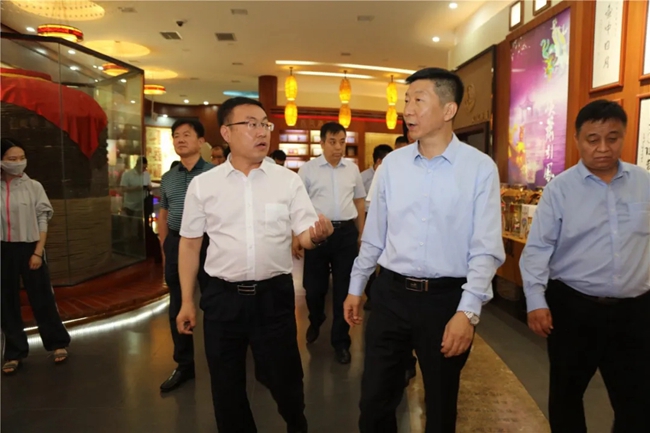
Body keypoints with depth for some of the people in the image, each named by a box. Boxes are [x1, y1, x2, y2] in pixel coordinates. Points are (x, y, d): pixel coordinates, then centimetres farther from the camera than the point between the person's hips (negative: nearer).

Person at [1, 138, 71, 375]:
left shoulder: (33, 187, -3)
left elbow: (43, 220, -4)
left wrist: (38, 251, -8)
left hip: (29, 248, -2)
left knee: (42, 299, 6)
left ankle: (58, 343, 22)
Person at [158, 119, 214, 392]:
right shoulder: (168, 178, 11)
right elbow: (163, 215, 17)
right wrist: (164, 249, 12)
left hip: (208, 243, -5)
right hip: (176, 245, 5)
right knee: (177, 308, 12)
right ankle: (184, 366, 29)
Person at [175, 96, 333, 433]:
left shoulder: (288, 180, -2)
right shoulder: (202, 184, -1)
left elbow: (304, 235, -4)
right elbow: (190, 243, 5)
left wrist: (317, 235, -29)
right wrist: (186, 301, 6)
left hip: (274, 295, 0)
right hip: (222, 297, 1)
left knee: (284, 377, 17)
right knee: (226, 384, 17)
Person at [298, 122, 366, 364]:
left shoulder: (352, 169, 7)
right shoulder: (308, 169, -2)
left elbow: (360, 201, 15)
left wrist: (361, 234, 14)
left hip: (346, 232, 2)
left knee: (344, 288, 8)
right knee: (314, 285, 10)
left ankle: (341, 341, 24)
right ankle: (315, 322, 44)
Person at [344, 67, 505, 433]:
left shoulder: (480, 168, -8)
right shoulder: (392, 163, 2)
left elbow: (486, 250, -10)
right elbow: (374, 236, 8)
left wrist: (467, 312, -17)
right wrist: (356, 288, 12)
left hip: (446, 298, -2)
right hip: (391, 293, 3)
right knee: (375, 400, 15)